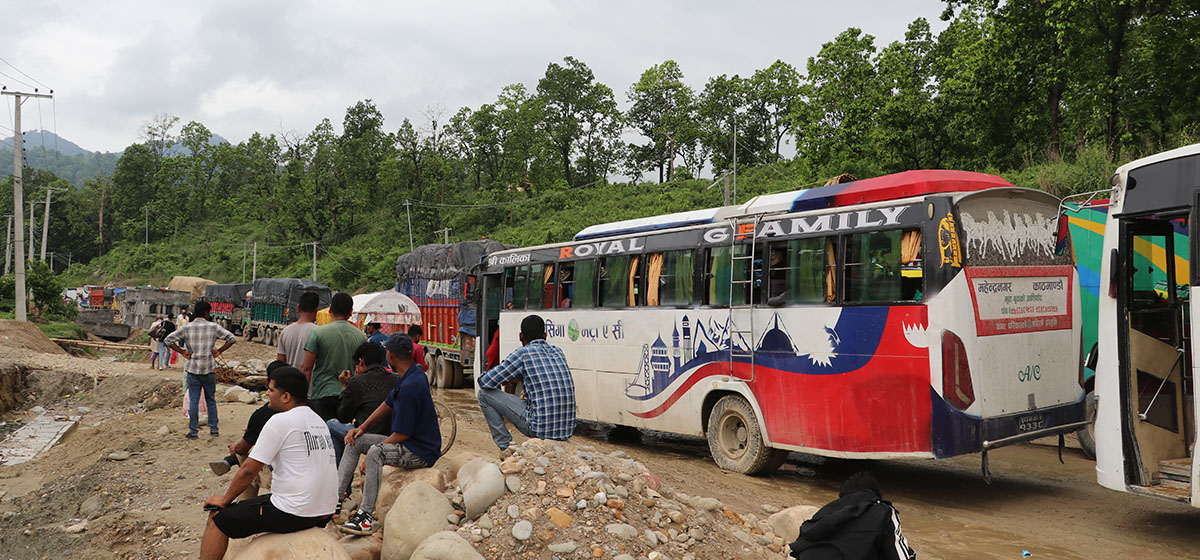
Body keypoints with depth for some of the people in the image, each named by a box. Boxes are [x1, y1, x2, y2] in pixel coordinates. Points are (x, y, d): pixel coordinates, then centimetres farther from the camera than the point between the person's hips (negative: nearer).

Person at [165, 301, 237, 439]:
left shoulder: (187, 328, 1)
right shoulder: (213, 327, -3)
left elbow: (169, 339, -1)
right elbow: (231, 338, -6)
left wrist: (182, 352, 1)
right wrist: (218, 351, 0)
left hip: (192, 368, 1)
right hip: (209, 368, -1)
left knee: (193, 401, 5)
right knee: (211, 400, 12)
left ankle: (193, 431, 7)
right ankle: (213, 428, 15)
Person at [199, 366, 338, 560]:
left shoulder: (280, 421, -12)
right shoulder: (318, 421, 12)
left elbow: (248, 471, -11)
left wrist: (224, 500, 4)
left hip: (294, 514, -9)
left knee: (218, 519, 5)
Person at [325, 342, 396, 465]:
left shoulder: (357, 382, -9)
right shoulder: (395, 380, 5)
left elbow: (343, 418, 3)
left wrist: (344, 386, 12)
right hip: (391, 438, 7)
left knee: (330, 425, 16)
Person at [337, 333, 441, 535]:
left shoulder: (410, 386, -25)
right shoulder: (413, 374, 6)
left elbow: (402, 435, -22)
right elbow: (388, 404, 19)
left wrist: (373, 454, -13)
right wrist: (363, 427, 12)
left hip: (421, 452, -11)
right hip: (409, 444, 11)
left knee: (376, 452, -35)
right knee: (355, 441, 9)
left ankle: (366, 517, -30)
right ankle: (336, 496, 3)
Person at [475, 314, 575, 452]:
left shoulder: (523, 353, -5)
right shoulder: (558, 352, 13)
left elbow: (484, 382, -1)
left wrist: (503, 379, 21)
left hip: (541, 427, -7)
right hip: (568, 429, 7)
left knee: (484, 393, 5)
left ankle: (506, 447, 9)